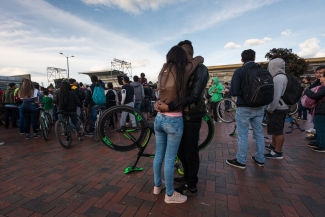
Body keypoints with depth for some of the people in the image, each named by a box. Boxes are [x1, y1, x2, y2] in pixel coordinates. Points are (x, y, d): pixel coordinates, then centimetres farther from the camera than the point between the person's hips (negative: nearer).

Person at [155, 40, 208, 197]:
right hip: (180, 115, 7)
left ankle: (191, 186, 25)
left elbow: (194, 96, -23)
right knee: (180, 149, 17)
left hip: (192, 117, -7)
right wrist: (159, 101, -12)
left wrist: (169, 106, -29)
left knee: (190, 151, 4)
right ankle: (187, 176, 40)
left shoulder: (200, 69, -11)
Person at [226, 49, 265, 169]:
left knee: (243, 134, 3)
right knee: (259, 133, 15)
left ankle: (241, 161, 12)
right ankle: (260, 159, 28)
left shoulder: (239, 71, -10)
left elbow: (234, 92, -16)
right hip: (259, 107, 5)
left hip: (244, 107, -5)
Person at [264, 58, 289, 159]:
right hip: (281, 107, 10)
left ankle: (278, 152, 9)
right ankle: (273, 146, 35)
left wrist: (270, 109, -17)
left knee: (278, 131, -1)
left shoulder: (278, 78, -19)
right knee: (276, 130, 20)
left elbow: (276, 96, -25)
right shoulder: (282, 77, 13)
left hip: (277, 109, -10)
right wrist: (271, 108, 19)